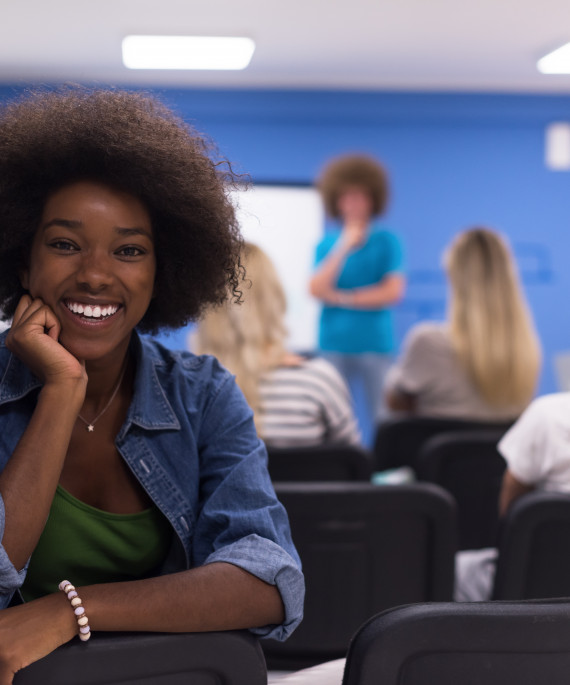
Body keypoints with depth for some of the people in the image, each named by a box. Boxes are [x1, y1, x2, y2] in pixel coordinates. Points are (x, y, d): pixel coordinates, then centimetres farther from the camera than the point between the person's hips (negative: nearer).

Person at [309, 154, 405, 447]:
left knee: (380, 418, -2)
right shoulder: (327, 243, 9)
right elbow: (317, 289, -5)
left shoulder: (386, 241, 3)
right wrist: (344, 246, -9)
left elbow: (393, 292, -6)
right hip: (333, 344, 2)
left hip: (375, 344, -2)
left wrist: (342, 298, -4)